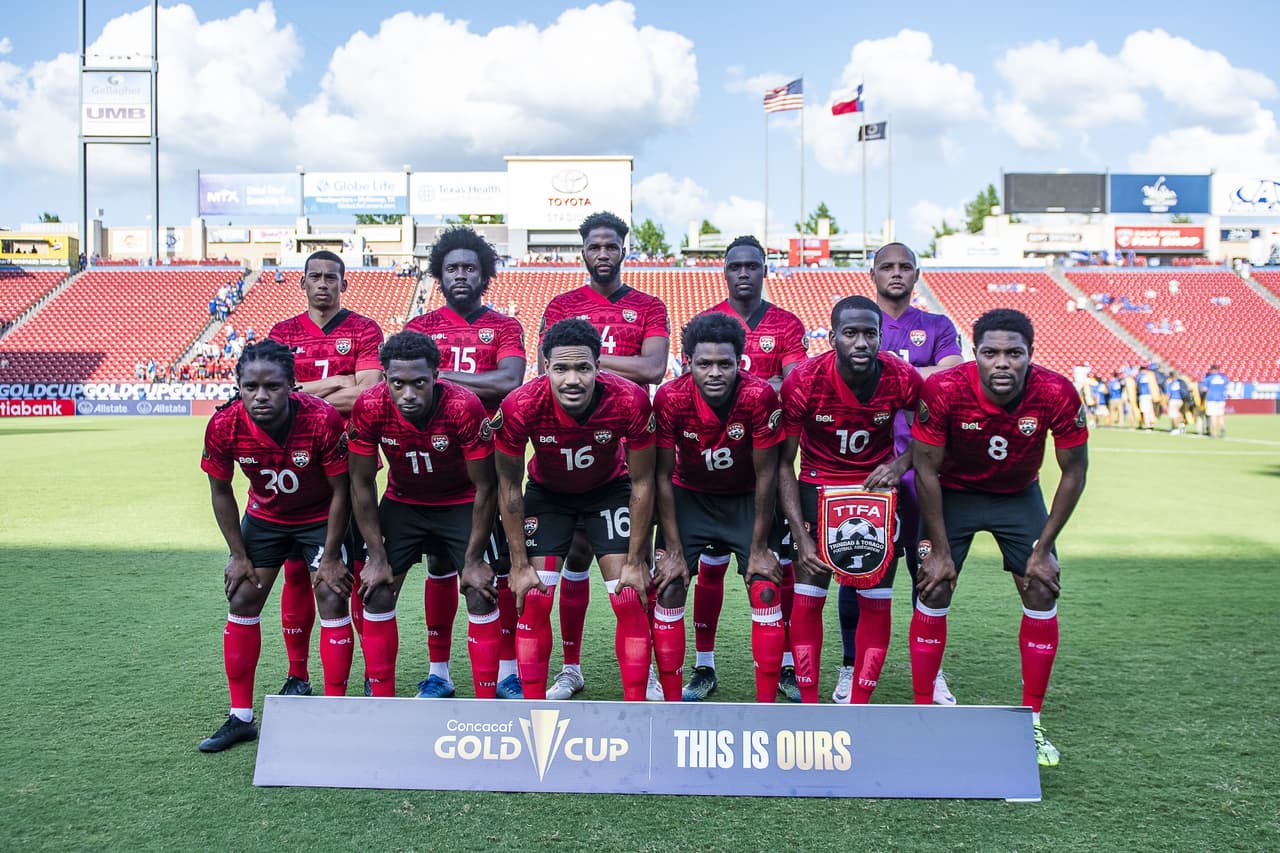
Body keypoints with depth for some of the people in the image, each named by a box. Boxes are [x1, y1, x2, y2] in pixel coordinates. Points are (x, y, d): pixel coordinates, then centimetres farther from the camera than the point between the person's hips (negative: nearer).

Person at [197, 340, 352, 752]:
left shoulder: (322, 420, -33)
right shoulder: (224, 426, -25)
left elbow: (340, 492, -20)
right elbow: (221, 491, -7)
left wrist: (329, 558, -16)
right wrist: (239, 555, -5)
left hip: (320, 517, -3)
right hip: (264, 515, 3)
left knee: (332, 599, -10)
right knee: (242, 600, 2)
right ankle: (241, 718, 14)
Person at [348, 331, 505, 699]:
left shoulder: (464, 407, -32)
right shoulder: (369, 407, -26)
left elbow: (485, 486, -21)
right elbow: (362, 483, -12)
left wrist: (473, 561, -18)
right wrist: (377, 557, -12)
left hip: (462, 502, -2)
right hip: (402, 501, 2)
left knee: (482, 597, -10)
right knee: (376, 594, -3)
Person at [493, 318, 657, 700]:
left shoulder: (629, 401, -33)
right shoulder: (520, 406, -32)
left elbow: (642, 483, -17)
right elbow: (509, 486, -15)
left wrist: (635, 561, -13)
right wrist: (520, 564, -12)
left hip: (610, 489, 0)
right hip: (548, 493, 0)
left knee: (630, 600, -7)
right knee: (533, 600, -7)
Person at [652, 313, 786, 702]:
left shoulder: (760, 396, -27)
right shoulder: (670, 398, -25)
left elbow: (766, 476, -17)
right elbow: (663, 477, -15)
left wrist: (759, 548, -13)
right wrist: (673, 550, -14)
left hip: (747, 499, 0)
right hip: (689, 496, 1)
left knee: (765, 590, -9)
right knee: (668, 589, -8)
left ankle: (766, 707, 3)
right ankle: (671, 702, 5)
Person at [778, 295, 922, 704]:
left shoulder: (902, 379, -18)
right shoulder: (803, 382, -22)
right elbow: (783, 463, -13)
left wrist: (900, 464, -17)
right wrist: (800, 536, -17)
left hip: (878, 486, 2)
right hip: (818, 486, -1)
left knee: (877, 601, 2)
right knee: (807, 598, -4)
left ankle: (858, 709, 15)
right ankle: (808, 707, 10)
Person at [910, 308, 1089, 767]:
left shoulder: (1057, 394, -27)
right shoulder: (943, 390, -31)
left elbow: (1074, 474, -13)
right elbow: (927, 470, -19)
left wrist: (1043, 549, -12)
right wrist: (939, 549, -16)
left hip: (1019, 496, 2)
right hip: (953, 493, -2)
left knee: (1042, 594, -4)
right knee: (934, 592, -8)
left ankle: (1032, 723, 11)